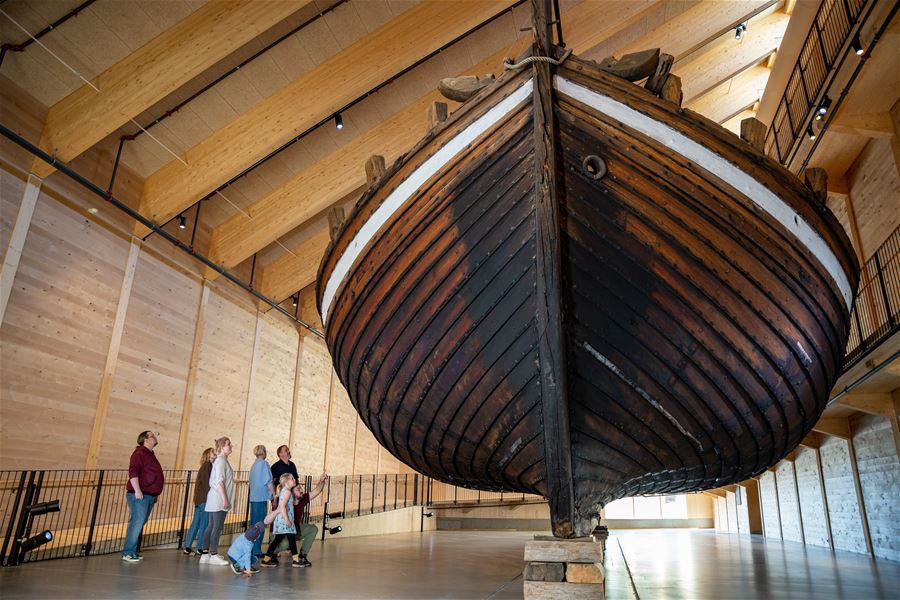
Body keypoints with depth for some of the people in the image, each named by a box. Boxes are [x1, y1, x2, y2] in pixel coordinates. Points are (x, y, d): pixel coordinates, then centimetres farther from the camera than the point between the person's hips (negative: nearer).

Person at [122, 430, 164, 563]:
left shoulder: (150, 455, 20)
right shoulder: (139, 453, -8)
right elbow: (133, 472, -18)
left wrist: (155, 495, 25)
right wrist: (137, 490, -25)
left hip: (149, 496, 9)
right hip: (139, 495, -9)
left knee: (140, 523, 10)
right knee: (137, 522, -11)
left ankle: (133, 551, 14)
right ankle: (128, 553, -8)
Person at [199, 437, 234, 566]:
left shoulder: (222, 461, 18)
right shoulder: (221, 461, -12)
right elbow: (220, 481, -18)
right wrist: (225, 499, -19)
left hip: (215, 501, 10)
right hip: (219, 501, -10)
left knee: (211, 527, 9)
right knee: (217, 527, -7)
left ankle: (205, 554, 12)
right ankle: (214, 555, -4)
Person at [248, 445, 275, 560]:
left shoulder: (254, 465, 15)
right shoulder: (264, 464, -9)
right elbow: (269, 482, -12)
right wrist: (274, 495, -6)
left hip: (253, 497, 8)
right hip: (261, 498, -8)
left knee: (253, 524, 12)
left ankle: (252, 549, 17)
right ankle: (257, 550, -3)